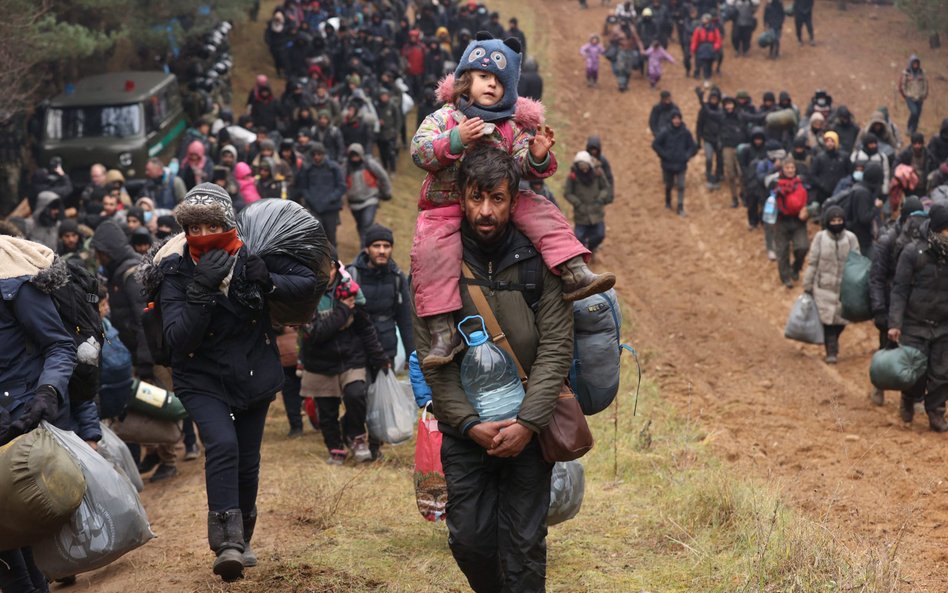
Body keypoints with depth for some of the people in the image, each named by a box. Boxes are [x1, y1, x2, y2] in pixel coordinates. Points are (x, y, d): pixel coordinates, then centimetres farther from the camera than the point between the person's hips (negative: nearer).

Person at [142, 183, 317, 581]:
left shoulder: (253, 256, -11)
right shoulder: (176, 272, -17)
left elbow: (307, 282, -7)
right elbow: (178, 339, -25)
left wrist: (268, 282, -25)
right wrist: (201, 289, -35)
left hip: (255, 376, 3)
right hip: (202, 379, -3)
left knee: (247, 460, 11)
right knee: (222, 444, -26)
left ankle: (242, 540, 32)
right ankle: (227, 543, -27)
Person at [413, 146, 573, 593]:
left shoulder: (540, 259, -4)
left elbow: (556, 347, -6)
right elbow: (432, 355, -4)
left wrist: (527, 423, -15)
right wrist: (469, 423, -12)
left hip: (528, 428, -1)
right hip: (465, 427, 1)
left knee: (523, 544, -1)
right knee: (468, 538, 1)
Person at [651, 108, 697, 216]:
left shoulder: (685, 133, -5)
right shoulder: (665, 132, -9)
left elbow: (693, 147, 5)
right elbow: (655, 144, -3)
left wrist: (687, 156, -7)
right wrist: (664, 155, -8)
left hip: (681, 165, 0)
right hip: (668, 165, 0)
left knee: (681, 186, -7)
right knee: (669, 185, 14)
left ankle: (681, 207, -2)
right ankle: (668, 203, 36)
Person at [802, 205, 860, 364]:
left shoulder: (850, 238, -3)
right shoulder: (820, 238, -6)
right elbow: (812, 263, -1)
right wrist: (807, 286, 1)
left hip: (845, 287, 1)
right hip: (824, 286, -1)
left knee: (841, 320, 8)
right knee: (827, 319, -3)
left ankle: (833, 343, 35)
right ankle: (831, 352, 7)